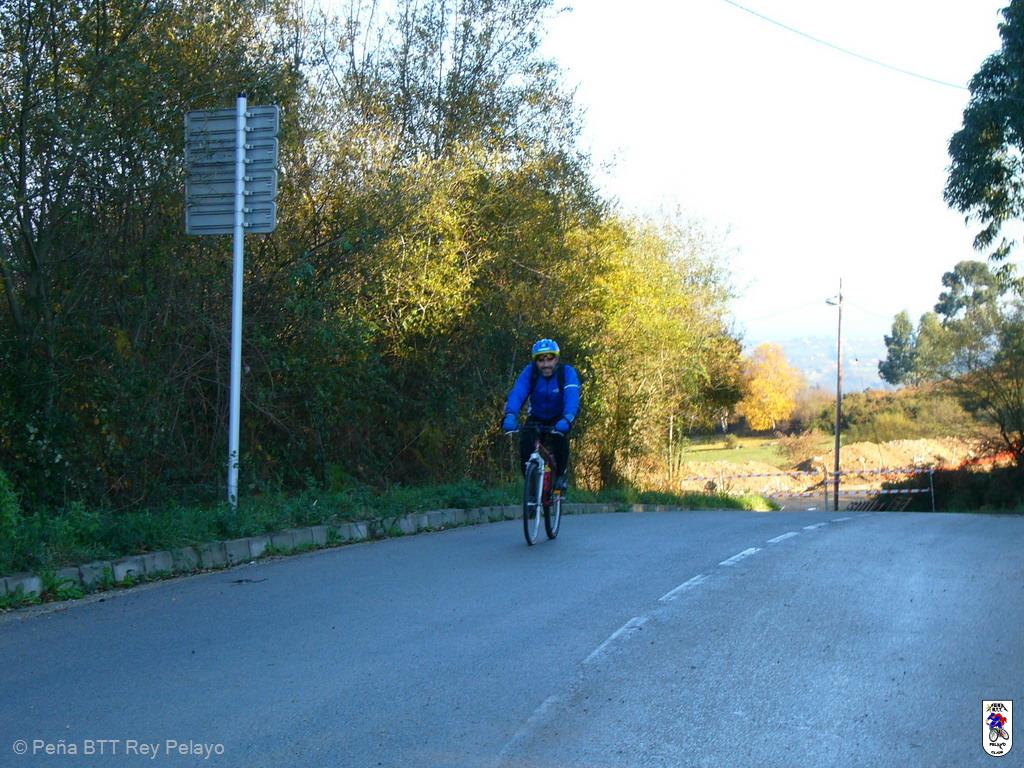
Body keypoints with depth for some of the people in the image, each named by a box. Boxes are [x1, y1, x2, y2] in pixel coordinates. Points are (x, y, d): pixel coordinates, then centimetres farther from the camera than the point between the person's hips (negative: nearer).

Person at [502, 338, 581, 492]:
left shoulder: (567, 372, -23)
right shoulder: (530, 372, -19)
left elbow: (572, 397, -39)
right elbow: (517, 393, -33)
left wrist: (567, 419, -59)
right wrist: (510, 415, -53)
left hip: (559, 418, -1)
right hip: (536, 418, 1)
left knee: (560, 437, -32)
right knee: (525, 441, -25)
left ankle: (562, 475, -8)